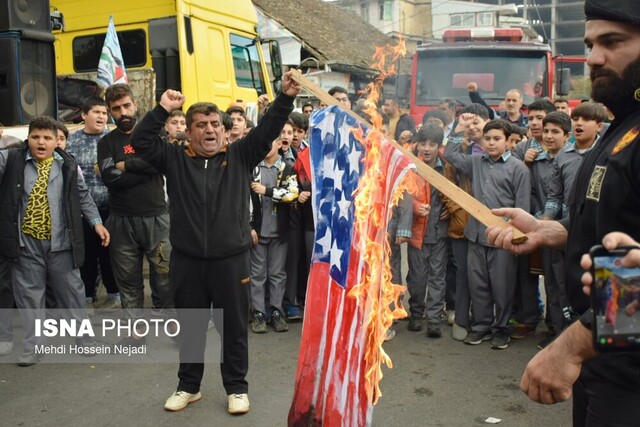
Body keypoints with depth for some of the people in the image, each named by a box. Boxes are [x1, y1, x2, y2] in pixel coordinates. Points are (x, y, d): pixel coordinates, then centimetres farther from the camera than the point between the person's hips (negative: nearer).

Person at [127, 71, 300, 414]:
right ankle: (188, 386, 33)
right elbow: (140, 143, -3)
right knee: (190, 327, 16)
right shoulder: (175, 160, 5)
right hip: (187, 260, 1)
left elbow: (268, 130, -3)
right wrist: (163, 110, -10)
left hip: (231, 259, -1)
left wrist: (285, 97, -16)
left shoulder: (239, 156, 4)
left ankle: (237, 388, 26)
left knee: (234, 327, 10)